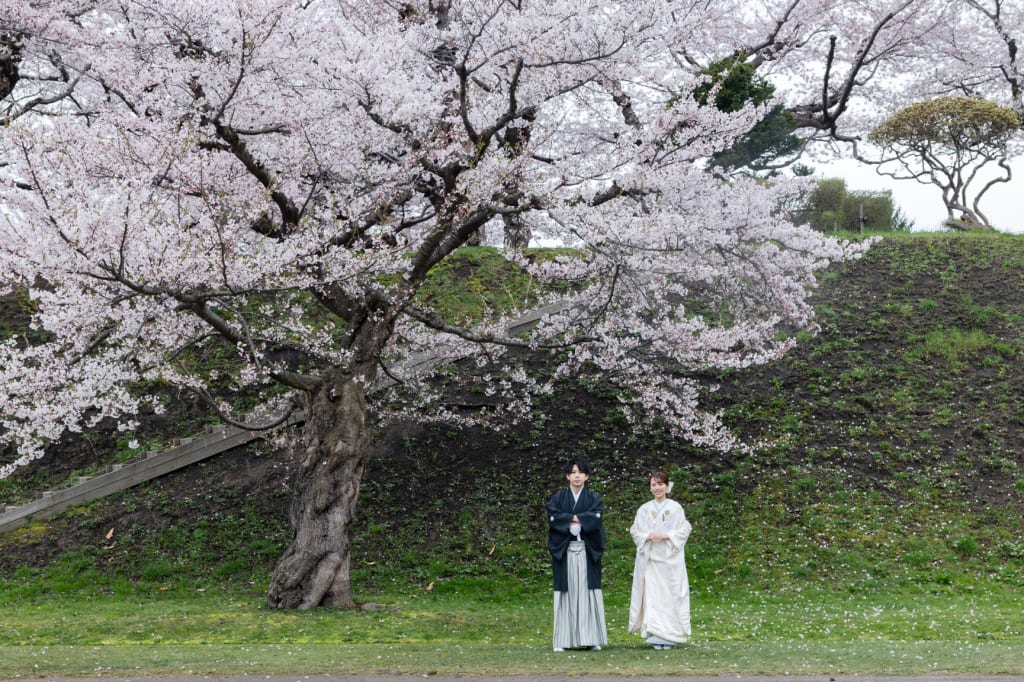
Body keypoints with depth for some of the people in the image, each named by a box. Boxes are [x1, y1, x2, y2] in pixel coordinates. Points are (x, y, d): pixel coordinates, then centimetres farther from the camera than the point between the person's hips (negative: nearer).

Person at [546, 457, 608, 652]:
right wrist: (579, 519, -12)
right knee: (567, 591, -2)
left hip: (587, 552, 0)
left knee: (587, 591, -3)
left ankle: (591, 638, -1)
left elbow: (596, 517, -9)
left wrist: (571, 519, -10)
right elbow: (553, 517, -7)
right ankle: (564, 640, -1)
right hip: (564, 551, 0)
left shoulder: (594, 498, 10)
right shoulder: (558, 498, 11)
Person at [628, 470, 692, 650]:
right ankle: (656, 636, -4)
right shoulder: (644, 509, 8)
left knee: (671, 594, -2)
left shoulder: (675, 508, 2)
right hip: (649, 558, 1)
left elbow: (684, 530, 0)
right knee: (652, 594, -5)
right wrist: (648, 536, -11)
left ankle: (670, 636, 4)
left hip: (670, 558, -1)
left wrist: (666, 535, -13)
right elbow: (635, 530, 8)